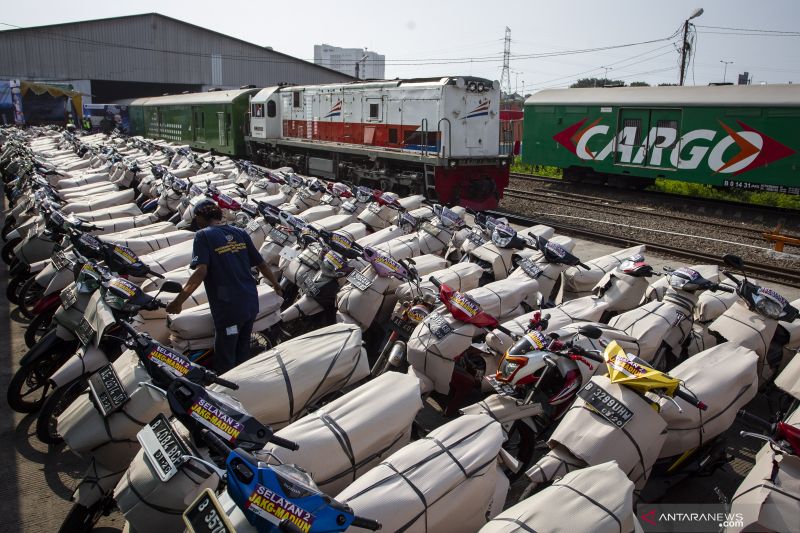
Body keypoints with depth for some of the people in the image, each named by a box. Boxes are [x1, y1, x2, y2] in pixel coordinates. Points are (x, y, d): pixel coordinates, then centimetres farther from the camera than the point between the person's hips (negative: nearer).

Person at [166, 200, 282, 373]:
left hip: (228, 308, -6)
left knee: (225, 362, 6)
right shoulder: (240, 233, 9)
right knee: (243, 356, 21)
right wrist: (276, 284, 26)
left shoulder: (203, 235, -7)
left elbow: (201, 271, -20)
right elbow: (261, 264, 11)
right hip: (251, 303, 6)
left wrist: (178, 301, -19)